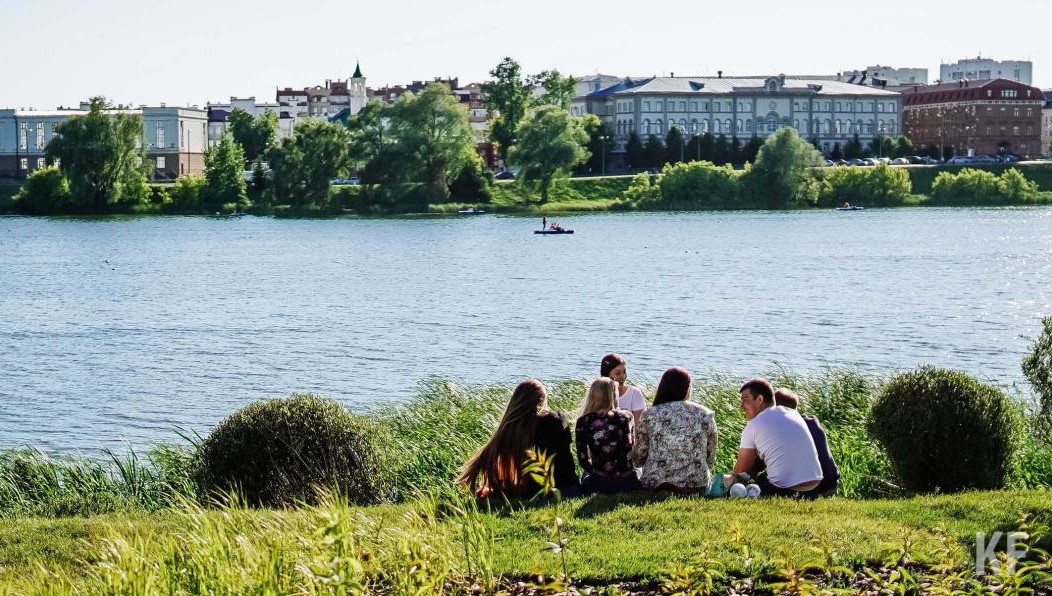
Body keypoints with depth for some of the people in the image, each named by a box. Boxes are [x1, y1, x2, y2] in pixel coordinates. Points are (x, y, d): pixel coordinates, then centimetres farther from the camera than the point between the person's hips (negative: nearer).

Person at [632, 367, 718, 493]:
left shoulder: (649, 415, -1)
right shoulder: (706, 415, 2)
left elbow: (638, 459, 4)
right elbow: (710, 459, 8)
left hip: (654, 485, 0)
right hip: (695, 486, 0)